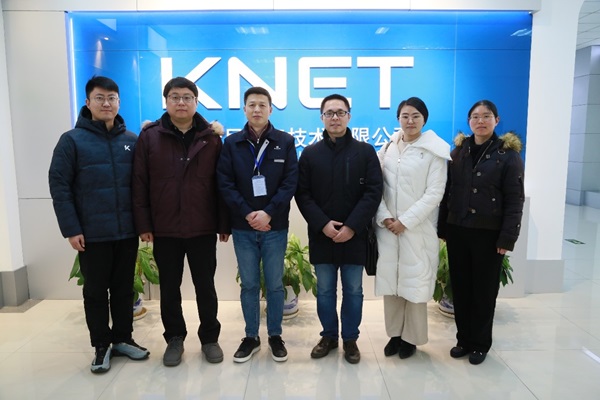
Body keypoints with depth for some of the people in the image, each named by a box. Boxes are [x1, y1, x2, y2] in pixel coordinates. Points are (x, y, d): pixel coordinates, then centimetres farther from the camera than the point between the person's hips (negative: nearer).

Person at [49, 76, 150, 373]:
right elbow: (59, 186, -6)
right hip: (92, 234, -2)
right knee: (95, 291, 10)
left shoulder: (132, 140, 6)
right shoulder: (72, 140, -3)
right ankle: (102, 345, 25)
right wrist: (71, 229, -11)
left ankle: (123, 338, 29)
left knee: (124, 289, 13)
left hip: (127, 231, 3)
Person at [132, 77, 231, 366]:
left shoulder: (211, 136, 1)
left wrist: (224, 224, -1)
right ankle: (174, 339, 30)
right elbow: (139, 184, 0)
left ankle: (210, 338, 27)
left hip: (203, 229, 0)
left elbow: (222, 184, 1)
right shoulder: (150, 136, 1)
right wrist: (143, 225, -4)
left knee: (205, 287, 10)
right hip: (164, 230, 1)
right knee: (169, 289, 13)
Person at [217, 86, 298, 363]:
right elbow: (225, 184, -3)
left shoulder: (285, 141, 2)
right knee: (249, 285, 11)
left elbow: (290, 182, -6)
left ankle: (275, 336, 25)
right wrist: (248, 214, -14)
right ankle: (251, 337, 26)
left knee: (275, 284, 9)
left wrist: (268, 213, -16)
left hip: (275, 227, -1)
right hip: (243, 227, 1)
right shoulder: (232, 143, 4)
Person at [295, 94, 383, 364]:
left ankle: (350, 339, 27)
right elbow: (302, 194, 0)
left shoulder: (365, 151, 1)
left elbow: (373, 192, -6)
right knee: (325, 290, 12)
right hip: (321, 235, 1)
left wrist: (352, 226, -15)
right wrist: (322, 224, -13)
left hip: (354, 236, -1)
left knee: (353, 291, 10)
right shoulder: (310, 153, 5)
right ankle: (328, 336, 30)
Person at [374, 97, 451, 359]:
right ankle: (394, 333, 24)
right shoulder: (388, 148, 9)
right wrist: (384, 217, -8)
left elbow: (434, 193, -9)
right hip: (387, 227, 4)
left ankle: (411, 338, 20)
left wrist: (405, 221, -12)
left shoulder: (434, 151, -3)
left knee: (414, 282, 2)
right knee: (390, 279, 8)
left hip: (418, 228, -3)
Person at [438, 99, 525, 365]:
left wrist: (507, 237, -13)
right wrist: (442, 228, 3)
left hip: (488, 234, -3)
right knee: (460, 287, 11)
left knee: (484, 290, 8)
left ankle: (480, 343, 24)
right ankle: (463, 339, 27)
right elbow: (447, 193, 7)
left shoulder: (508, 154, -4)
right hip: (457, 231, 4)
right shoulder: (458, 152, 7)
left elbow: (514, 201, -7)